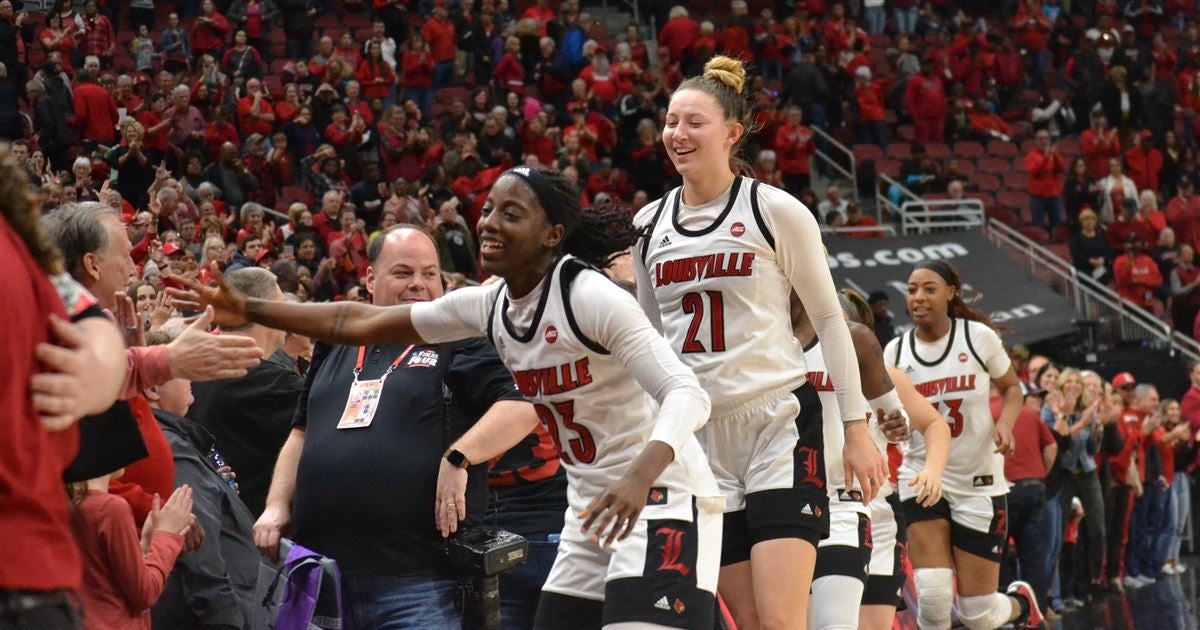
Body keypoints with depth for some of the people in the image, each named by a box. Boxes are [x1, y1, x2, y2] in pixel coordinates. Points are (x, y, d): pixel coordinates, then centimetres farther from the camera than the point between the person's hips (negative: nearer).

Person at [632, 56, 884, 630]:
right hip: (699, 434, 4)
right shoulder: (649, 224, 8)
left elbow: (830, 320, 0)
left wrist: (857, 428, -4)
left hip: (779, 425, -4)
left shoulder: (776, 210, -5)